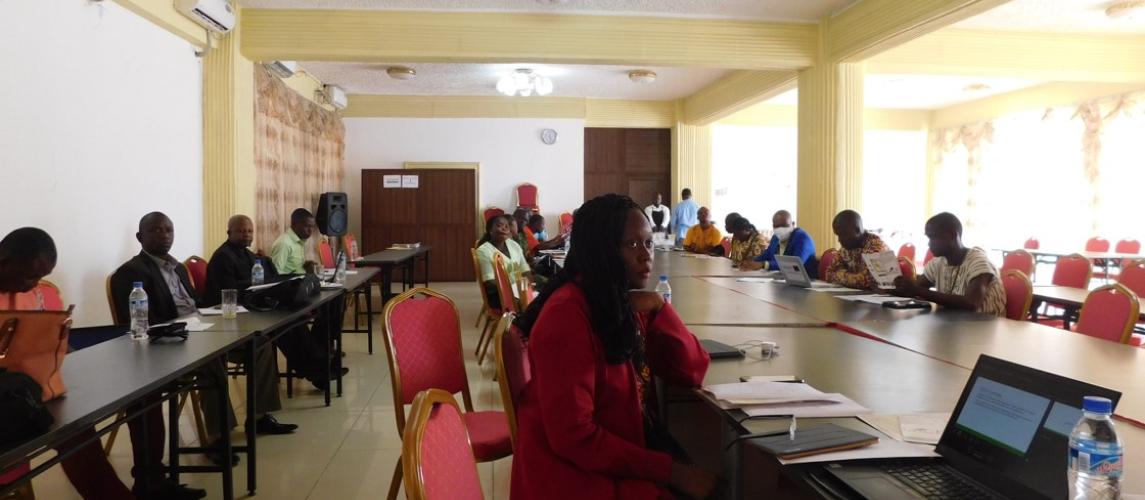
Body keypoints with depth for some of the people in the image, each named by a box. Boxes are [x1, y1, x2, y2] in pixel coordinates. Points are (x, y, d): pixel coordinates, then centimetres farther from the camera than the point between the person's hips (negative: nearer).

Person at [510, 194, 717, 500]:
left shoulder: (625, 303, 6)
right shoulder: (567, 314, -20)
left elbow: (692, 373, 3)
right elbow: (573, 437, -22)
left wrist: (659, 308, -11)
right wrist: (671, 471, -22)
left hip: (623, 461, 7)